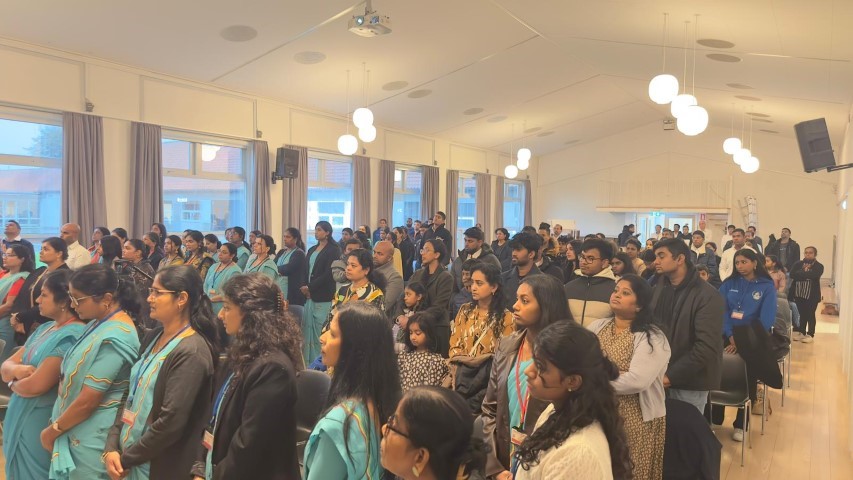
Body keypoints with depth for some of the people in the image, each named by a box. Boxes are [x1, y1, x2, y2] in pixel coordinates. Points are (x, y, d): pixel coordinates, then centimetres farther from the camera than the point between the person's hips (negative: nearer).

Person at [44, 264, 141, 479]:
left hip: (90, 440, -9)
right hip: (74, 432, 9)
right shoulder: (101, 323, 5)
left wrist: (52, 430, -7)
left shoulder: (114, 339, -25)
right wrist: (55, 425, 10)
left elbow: (87, 401, -22)